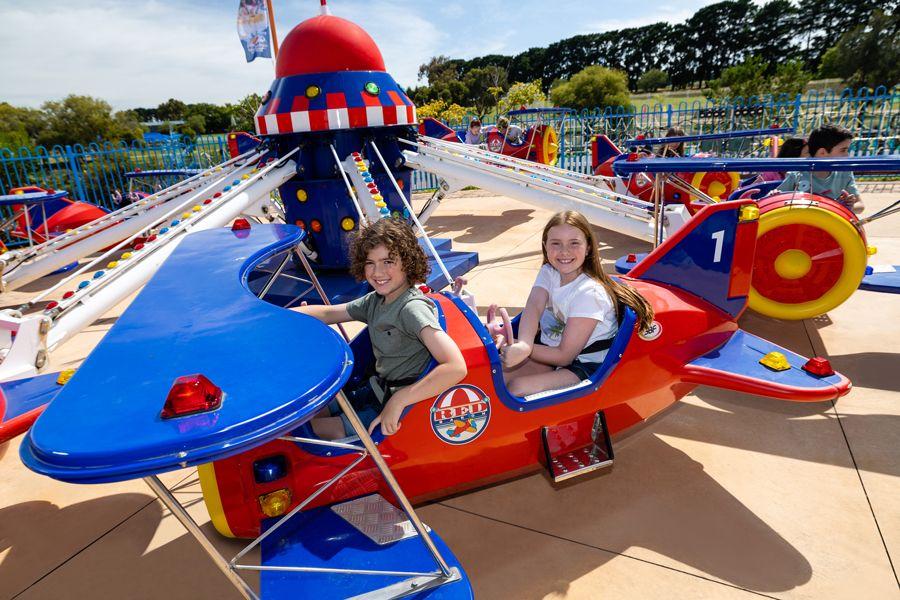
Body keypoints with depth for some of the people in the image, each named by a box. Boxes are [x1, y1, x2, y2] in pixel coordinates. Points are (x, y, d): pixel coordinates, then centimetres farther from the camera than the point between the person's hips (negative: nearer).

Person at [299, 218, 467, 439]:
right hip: (378, 389, 8)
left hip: (405, 406, -8)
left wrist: (397, 402, -35)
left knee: (318, 429, -8)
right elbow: (327, 313, 13)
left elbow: (456, 367, -38)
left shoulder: (412, 308, -26)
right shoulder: (375, 300, 1)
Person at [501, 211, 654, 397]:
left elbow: (564, 356, -22)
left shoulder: (589, 293, -23)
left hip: (586, 368, -6)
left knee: (517, 388, -25)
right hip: (551, 351, 7)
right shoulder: (548, 272, -2)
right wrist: (523, 345, -43)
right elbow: (533, 307, -23)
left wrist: (517, 347, -31)